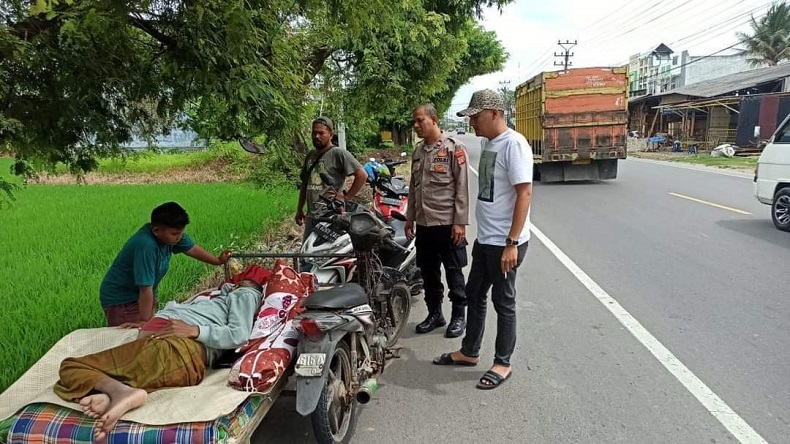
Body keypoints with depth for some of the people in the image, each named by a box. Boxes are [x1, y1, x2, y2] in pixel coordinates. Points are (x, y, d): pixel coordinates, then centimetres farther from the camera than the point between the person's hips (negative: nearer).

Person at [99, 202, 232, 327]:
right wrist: (144, 321, -25)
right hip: (120, 299, -8)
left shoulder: (169, 233, -13)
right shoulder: (146, 246, -35)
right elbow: (146, 289, -31)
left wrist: (218, 261, 12)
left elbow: (192, 248, 7)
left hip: (142, 295, 8)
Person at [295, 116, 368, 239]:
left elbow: (362, 175, -13)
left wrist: (346, 197, -12)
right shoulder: (310, 156, 16)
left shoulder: (339, 154, -8)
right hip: (311, 216, 8)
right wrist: (299, 210, 22)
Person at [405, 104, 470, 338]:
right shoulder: (418, 150, 13)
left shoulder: (453, 147, -8)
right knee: (428, 272, 14)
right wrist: (410, 218, 14)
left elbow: (462, 187, -11)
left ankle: (459, 316, 19)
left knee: (454, 272, 5)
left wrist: (460, 222, -15)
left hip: (447, 223, -6)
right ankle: (434, 313, 29)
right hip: (424, 223, 7)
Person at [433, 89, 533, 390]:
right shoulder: (488, 143, 11)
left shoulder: (513, 144, -17)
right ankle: (469, 352, 33)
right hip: (484, 239, 9)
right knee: (474, 294, 18)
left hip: (504, 243, -9)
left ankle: (502, 363, 20)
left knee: (503, 302, 4)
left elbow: (525, 193, -22)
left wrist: (512, 243, -25)